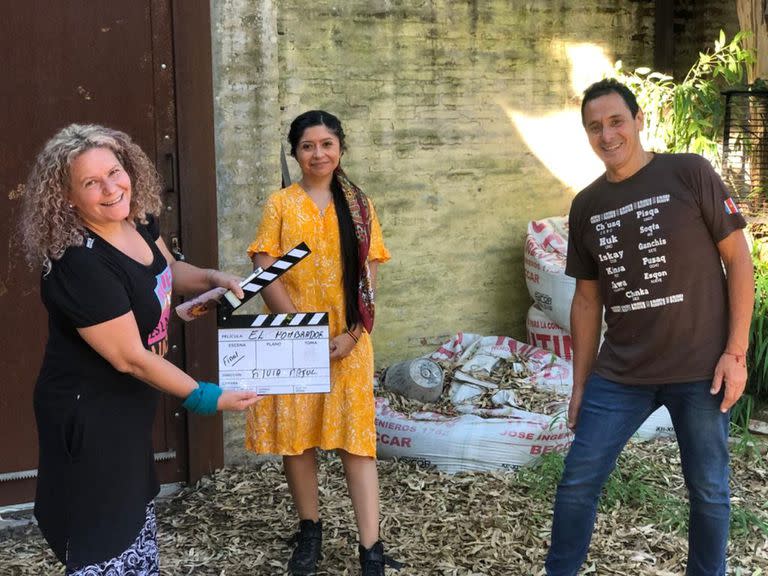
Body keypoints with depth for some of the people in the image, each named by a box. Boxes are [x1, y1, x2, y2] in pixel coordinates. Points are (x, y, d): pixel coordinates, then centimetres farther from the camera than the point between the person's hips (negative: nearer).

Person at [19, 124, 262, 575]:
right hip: (89, 414, -9)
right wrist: (204, 398, -19)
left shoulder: (138, 220, -5)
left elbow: (166, 270, 17)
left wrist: (213, 279, -3)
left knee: (137, 516, 25)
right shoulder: (79, 266, -31)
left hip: (129, 403, 9)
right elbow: (130, 357, -26)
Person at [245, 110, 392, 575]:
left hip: (348, 341, 0)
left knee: (355, 437, -2)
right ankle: (310, 528, 24)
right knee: (295, 433, 6)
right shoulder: (280, 205, 1)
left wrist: (352, 334, -10)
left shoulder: (359, 206, 5)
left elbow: (369, 278, 2)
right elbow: (266, 275, -5)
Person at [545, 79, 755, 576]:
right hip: (620, 375, 4)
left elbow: (738, 260, -5)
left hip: (699, 369, -3)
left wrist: (736, 352, -10)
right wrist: (580, 384, 11)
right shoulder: (586, 206, 6)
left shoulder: (691, 174, -7)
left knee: (708, 490, 8)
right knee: (577, 482, 4)